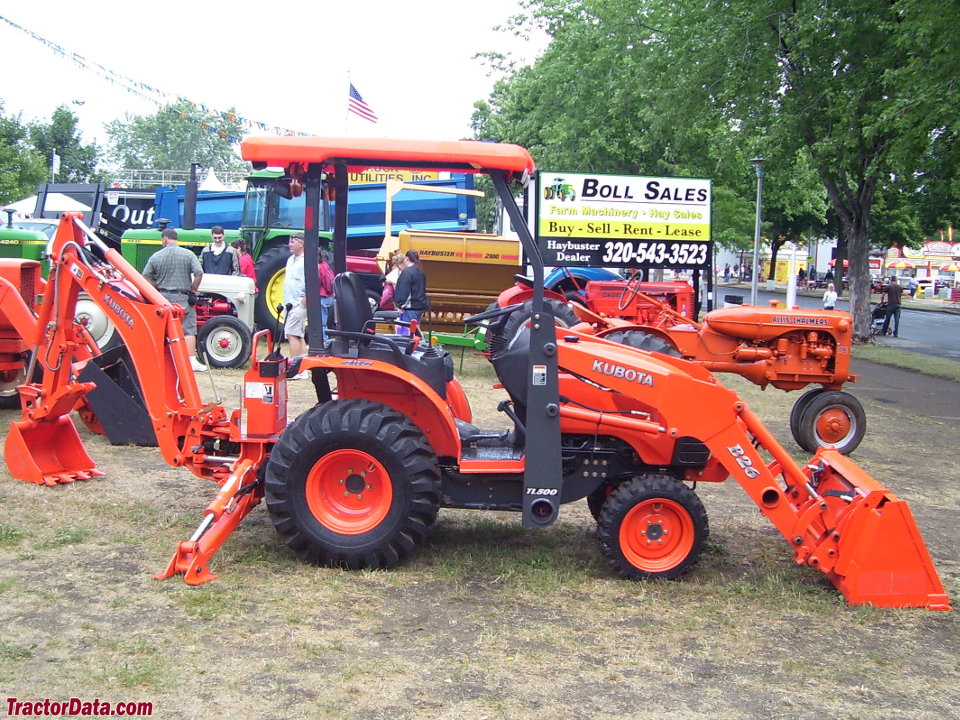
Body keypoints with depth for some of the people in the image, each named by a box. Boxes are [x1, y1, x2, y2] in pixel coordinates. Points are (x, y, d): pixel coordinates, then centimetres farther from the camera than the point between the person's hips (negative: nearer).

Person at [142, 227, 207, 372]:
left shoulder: (156, 257, 2)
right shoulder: (188, 255, -5)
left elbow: (146, 277, 3)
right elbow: (199, 273, -12)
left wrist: (157, 289, 13)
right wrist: (193, 290, -1)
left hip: (163, 297, 3)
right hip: (182, 297, -3)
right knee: (188, 330, -3)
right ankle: (192, 361, -10)